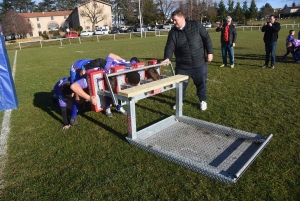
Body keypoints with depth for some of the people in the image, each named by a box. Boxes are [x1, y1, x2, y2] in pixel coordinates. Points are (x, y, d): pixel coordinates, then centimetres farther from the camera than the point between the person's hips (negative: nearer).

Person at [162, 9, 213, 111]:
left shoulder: (196, 25, -5)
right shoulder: (173, 32, -2)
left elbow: (206, 38, -1)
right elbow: (169, 46, -11)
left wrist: (209, 52, -4)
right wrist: (167, 58, -29)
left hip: (199, 63, -1)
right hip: (182, 65, 1)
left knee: (201, 83, 12)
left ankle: (203, 101, 33)